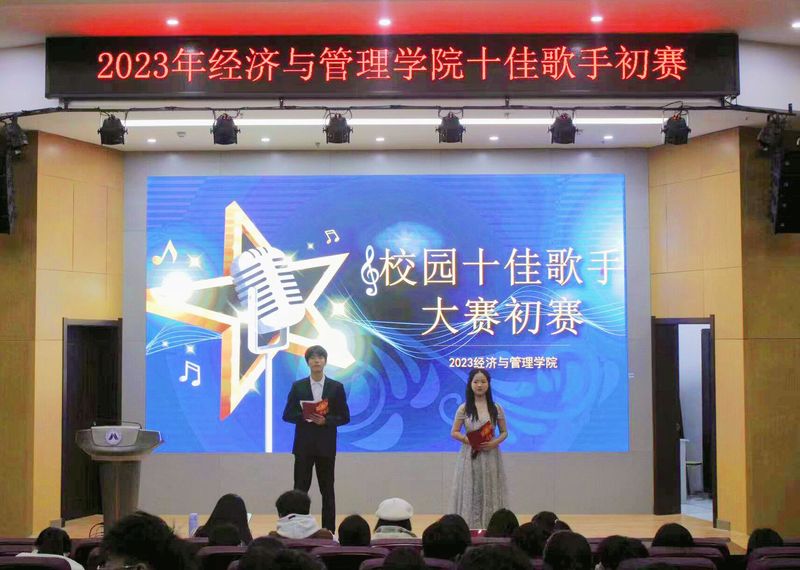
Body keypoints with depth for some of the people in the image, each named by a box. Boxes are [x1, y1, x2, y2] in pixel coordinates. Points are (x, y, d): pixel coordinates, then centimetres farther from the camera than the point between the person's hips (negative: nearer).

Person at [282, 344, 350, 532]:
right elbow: (287, 415, 3)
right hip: (303, 445, 0)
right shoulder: (298, 387, 4)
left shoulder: (336, 387, 3)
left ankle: (329, 531, 11)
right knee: (300, 489, 0)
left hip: (326, 446, 0)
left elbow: (345, 417, 2)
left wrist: (326, 420, -15)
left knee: (327, 491, 5)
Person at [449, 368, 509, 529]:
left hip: (490, 456, 1)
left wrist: (494, 442, -11)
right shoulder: (464, 408, 0)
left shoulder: (496, 408, 3)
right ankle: (469, 529, 4)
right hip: (470, 456, -1)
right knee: (470, 494, -1)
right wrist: (468, 440, -14)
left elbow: (504, 432, 9)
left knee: (489, 494, 2)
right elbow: (454, 432, 3)